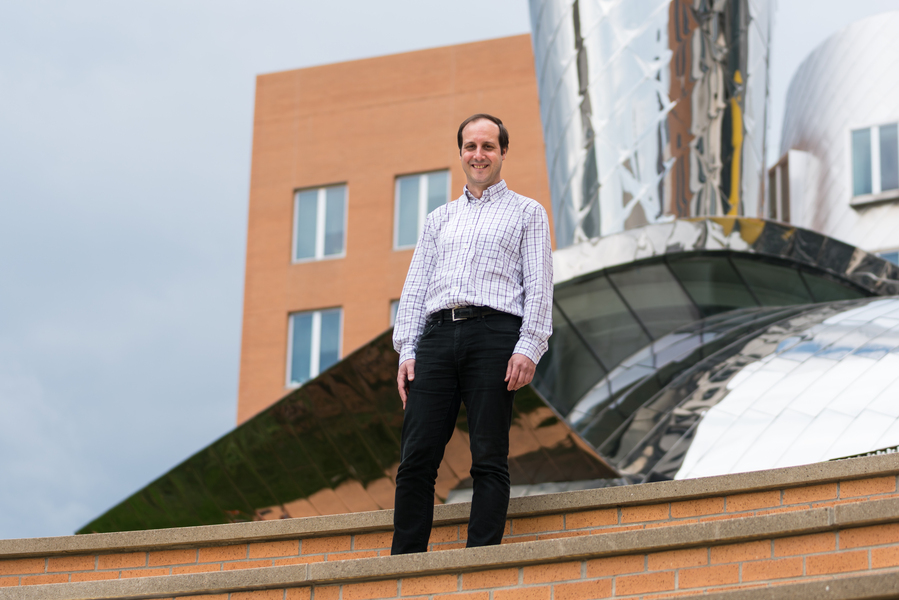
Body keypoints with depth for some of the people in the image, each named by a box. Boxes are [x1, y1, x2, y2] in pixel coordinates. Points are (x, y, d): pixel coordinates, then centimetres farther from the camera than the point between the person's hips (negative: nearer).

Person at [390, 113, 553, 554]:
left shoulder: (527, 212, 14)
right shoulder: (439, 219, 26)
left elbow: (539, 285, 4)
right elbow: (415, 287, 19)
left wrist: (529, 348, -10)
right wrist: (407, 351, 6)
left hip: (494, 333, -3)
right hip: (437, 335, 3)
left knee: (489, 459, -8)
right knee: (416, 457, -6)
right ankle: (404, 562, -6)